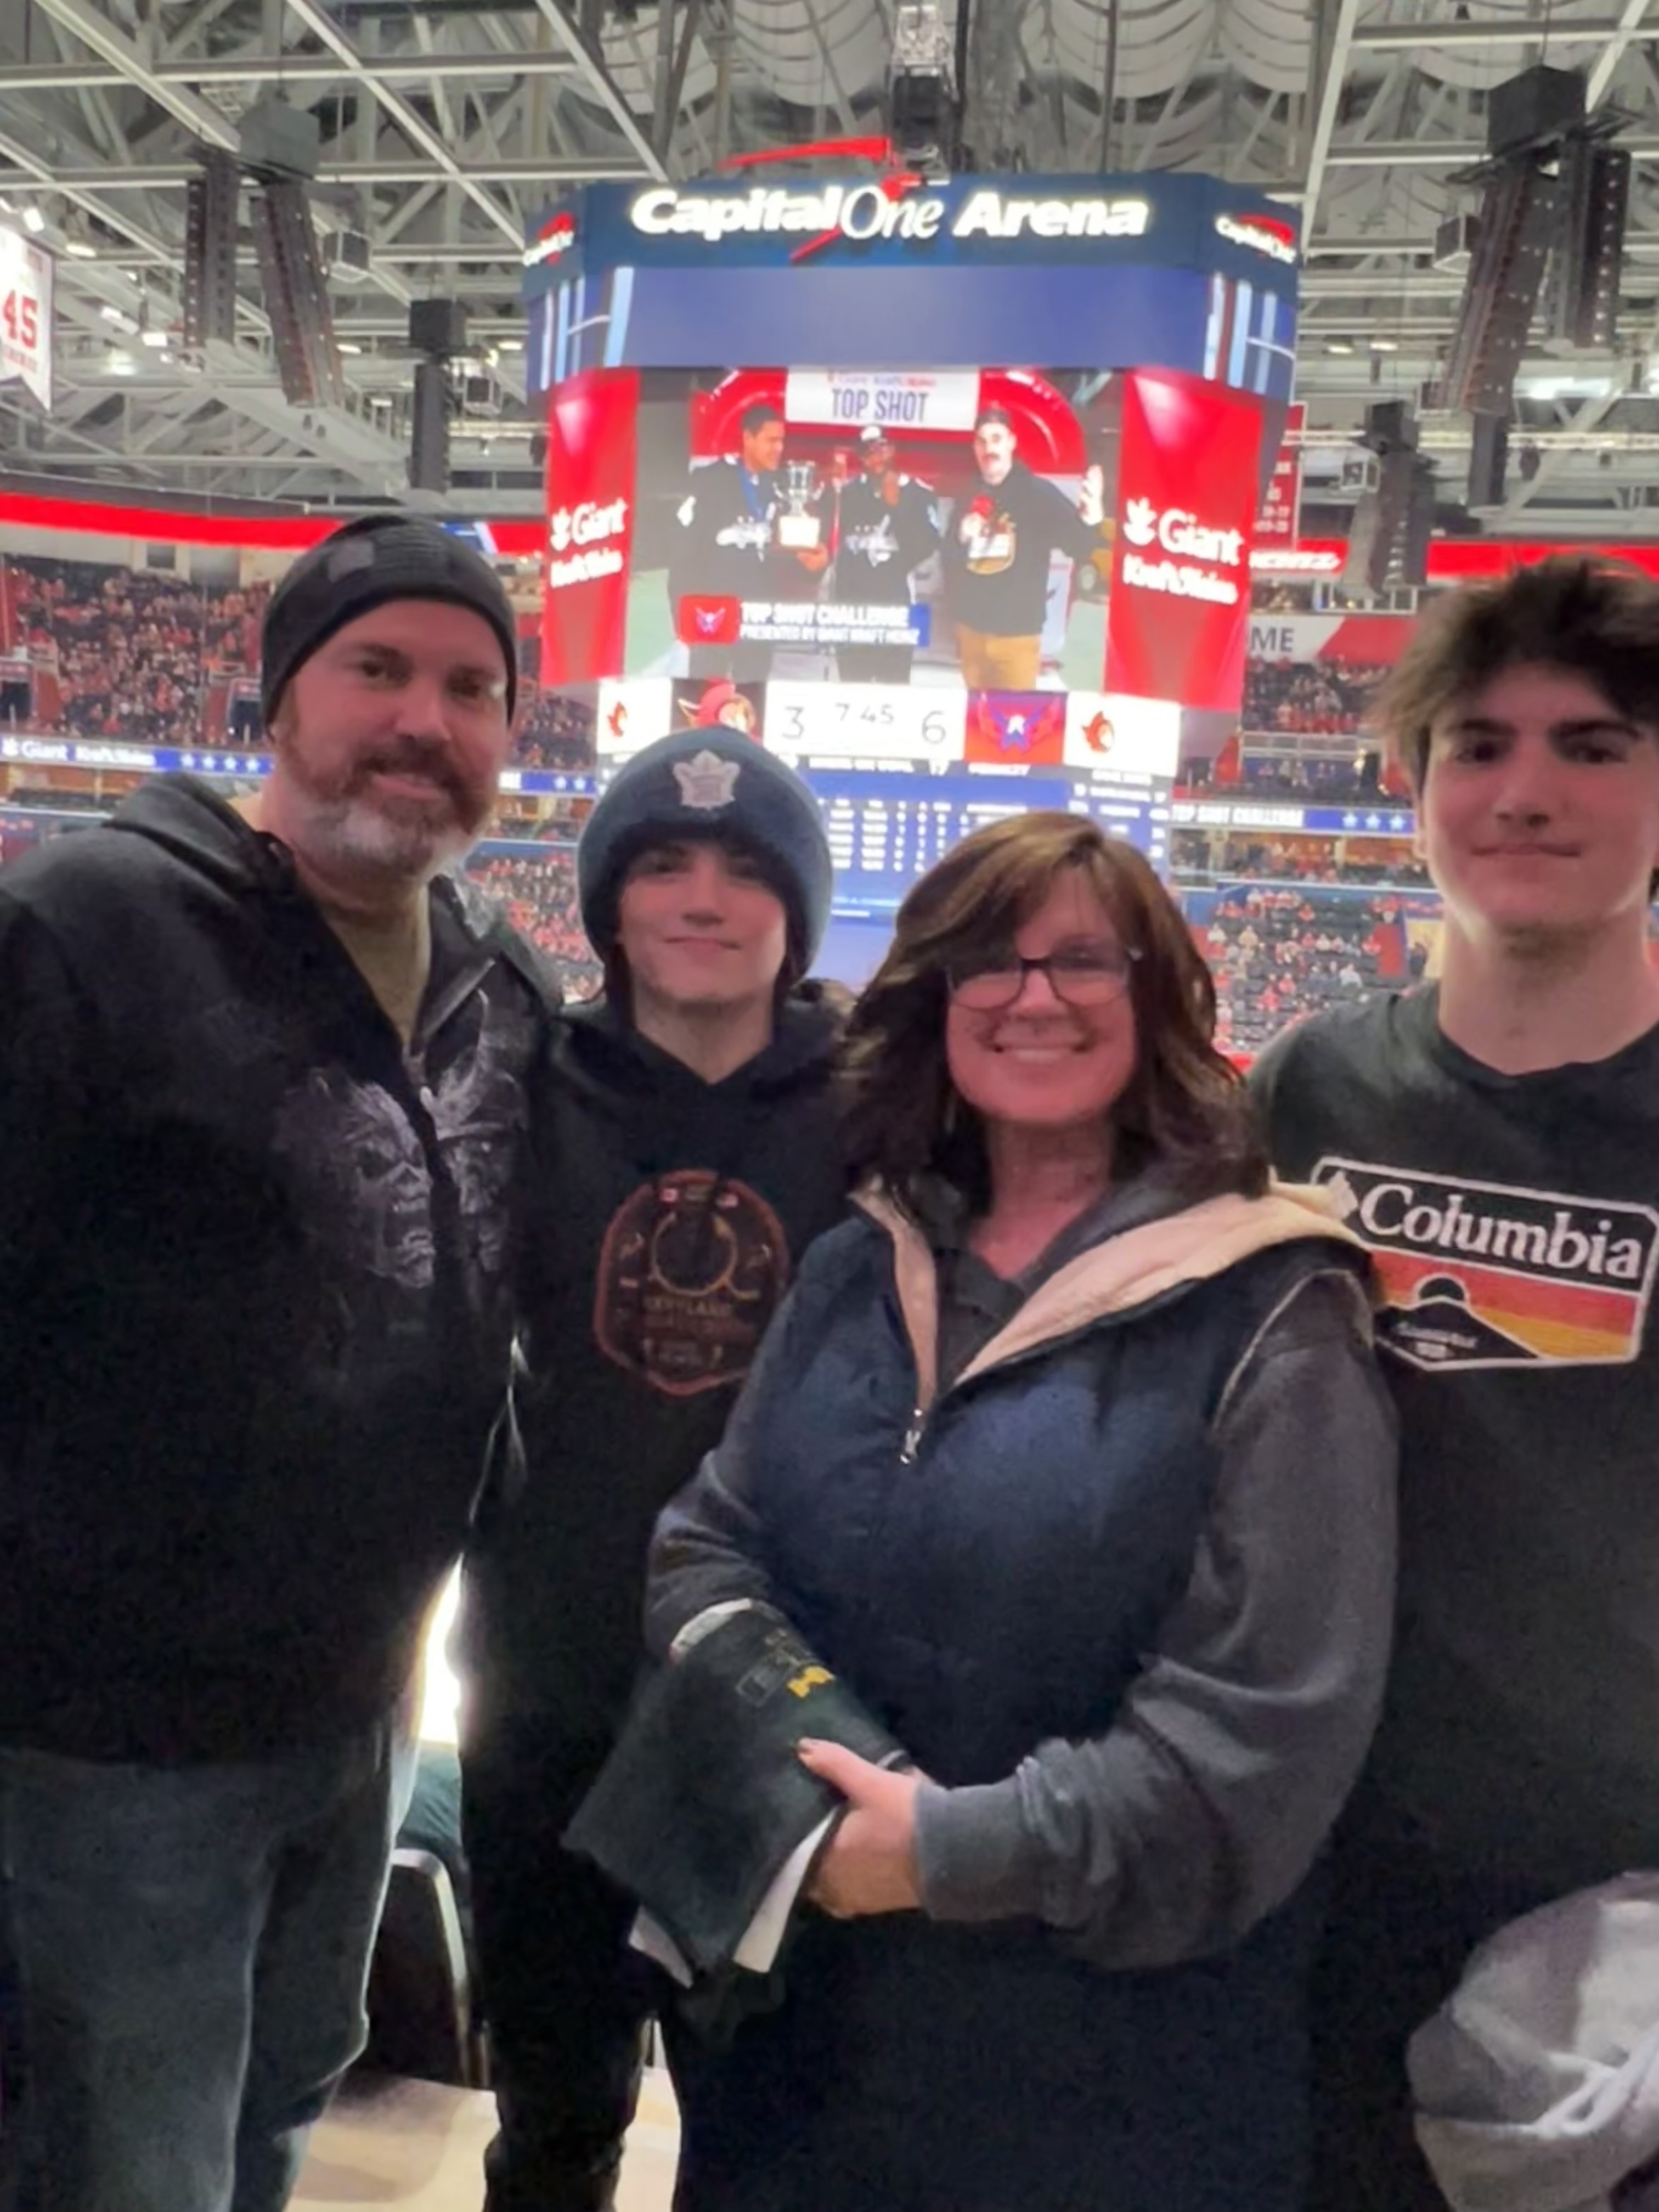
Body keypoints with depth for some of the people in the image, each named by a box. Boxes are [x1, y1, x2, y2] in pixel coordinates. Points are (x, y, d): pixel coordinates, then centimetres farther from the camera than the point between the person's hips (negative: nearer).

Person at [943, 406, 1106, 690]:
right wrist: (961, 540, -12)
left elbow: (1080, 548, -15)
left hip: (1017, 635, -4)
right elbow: (948, 561, 10)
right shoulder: (968, 498, 8)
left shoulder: (1039, 493, -6)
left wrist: (1090, 516, -38)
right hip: (971, 630, 4)